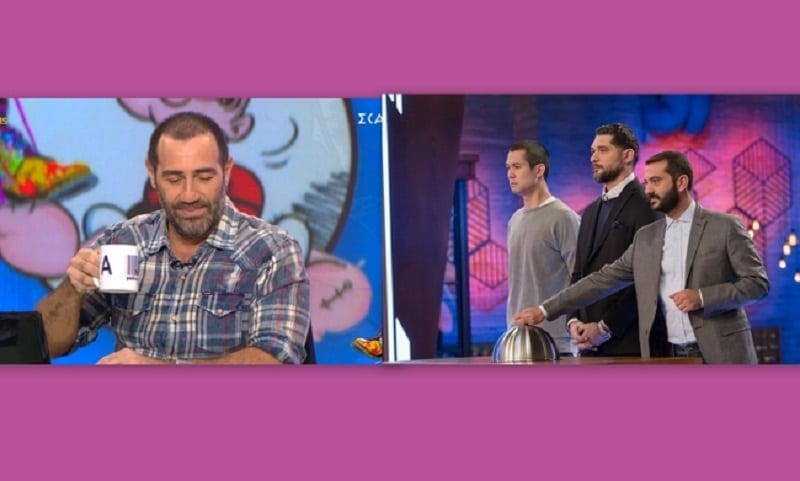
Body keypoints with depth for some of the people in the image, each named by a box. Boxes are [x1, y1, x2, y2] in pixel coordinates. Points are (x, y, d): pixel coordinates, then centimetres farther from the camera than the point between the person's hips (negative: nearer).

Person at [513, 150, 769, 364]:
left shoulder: (725, 227, -1)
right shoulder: (646, 237, 13)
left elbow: (758, 282, -4)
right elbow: (603, 280, 12)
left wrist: (702, 297, -17)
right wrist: (545, 310, 7)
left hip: (720, 357, -4)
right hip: (669, 358, 4)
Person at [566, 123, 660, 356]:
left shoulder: (645, 206, -7)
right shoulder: (591, 212, 20)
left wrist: (605, 327, -14)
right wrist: (574, 320, 3)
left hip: (628, 340, -7)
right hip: (592, 342, 7)